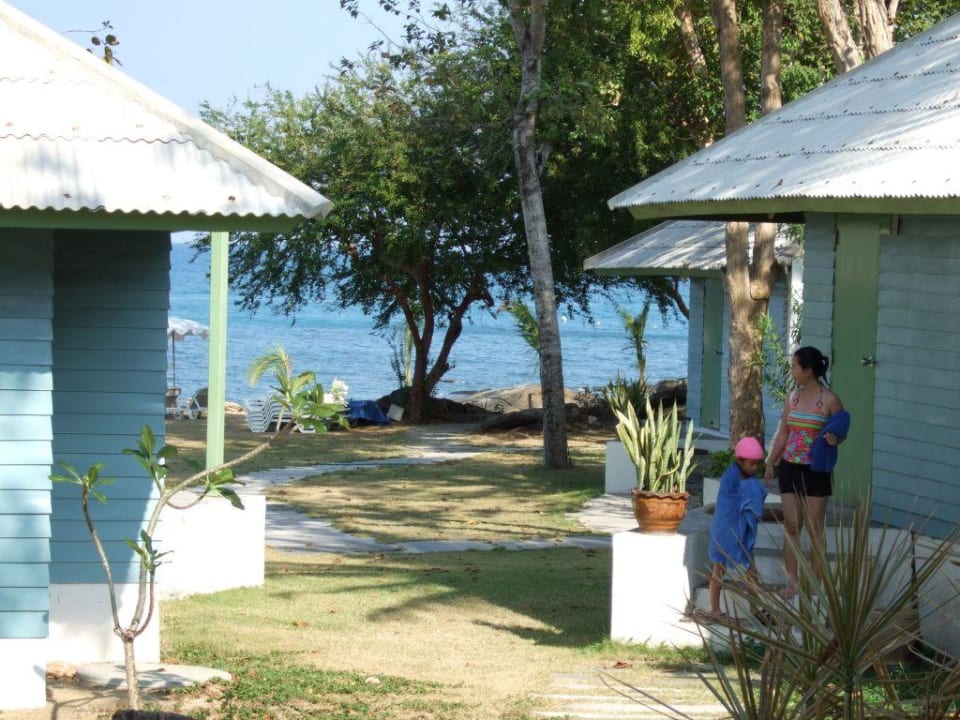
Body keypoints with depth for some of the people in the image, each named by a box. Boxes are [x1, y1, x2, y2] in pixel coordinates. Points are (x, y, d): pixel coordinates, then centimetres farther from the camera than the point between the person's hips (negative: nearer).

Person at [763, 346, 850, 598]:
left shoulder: (829, 400, -8)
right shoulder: (793, 397, 8)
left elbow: (841, 433, 0)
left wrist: (834, 439, -23)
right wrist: (770, 464, 10)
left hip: (816, 471, -5)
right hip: (790, 468, 5)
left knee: (814, 530, 1)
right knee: (791, 527, 5)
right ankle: (792, 582, 10)